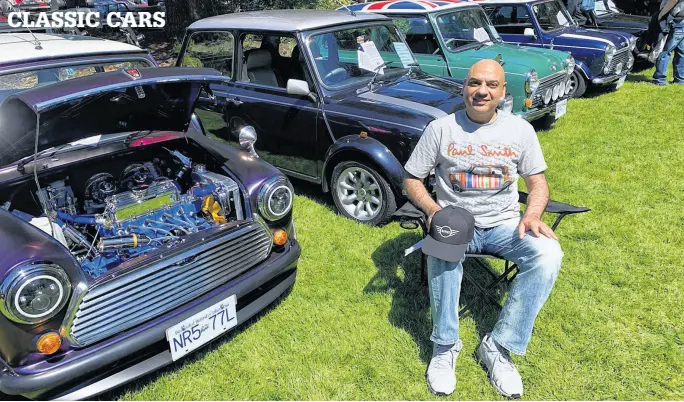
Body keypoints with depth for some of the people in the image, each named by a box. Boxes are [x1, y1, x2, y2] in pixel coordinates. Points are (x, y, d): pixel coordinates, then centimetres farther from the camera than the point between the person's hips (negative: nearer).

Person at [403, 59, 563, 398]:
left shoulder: (520, 130, 3)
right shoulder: (441, 128, -2)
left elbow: (538, 182, 8)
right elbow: (411, 180, 2)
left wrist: (532, 215, -14)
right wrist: (433, 210, -18)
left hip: (504, 224, 2)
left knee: (548, 254, -28)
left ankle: (498, 346, -18)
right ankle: (445, 345, -18)